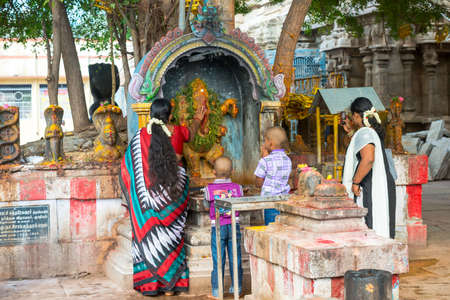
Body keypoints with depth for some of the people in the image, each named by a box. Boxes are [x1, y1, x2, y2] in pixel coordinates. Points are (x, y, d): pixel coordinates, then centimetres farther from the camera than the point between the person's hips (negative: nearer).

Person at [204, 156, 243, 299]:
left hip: (218, 228, -2)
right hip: (234, 227, 2)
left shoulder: (209, 189, -8)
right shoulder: (237, 187, -3)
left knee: (218, 260, 4)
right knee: (235, 258, 10)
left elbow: (207, 205, 7)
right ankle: (237, 287, 19)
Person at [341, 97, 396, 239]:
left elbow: (368, 158, -30)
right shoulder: (373, 131, 16)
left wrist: (355, 182, -23)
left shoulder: (364, 133, -15)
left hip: (371, 189, -10)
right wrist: (351, 131, 28)